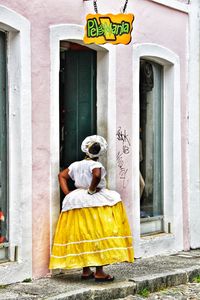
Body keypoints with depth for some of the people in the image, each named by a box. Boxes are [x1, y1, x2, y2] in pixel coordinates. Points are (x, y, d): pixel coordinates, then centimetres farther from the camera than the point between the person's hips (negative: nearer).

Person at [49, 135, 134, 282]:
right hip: (95, 203, -7)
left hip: (76, 203, 7)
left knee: (83, 236, 11)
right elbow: (97, 175, -30)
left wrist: (67, 193, 9)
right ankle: (99, 272, -5)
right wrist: (92, 189, -15)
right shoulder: (96, 165, -10)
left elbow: (61, 176, 16)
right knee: (99, 236, -3)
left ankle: (86, 270, 17)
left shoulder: (76, 165, 11)